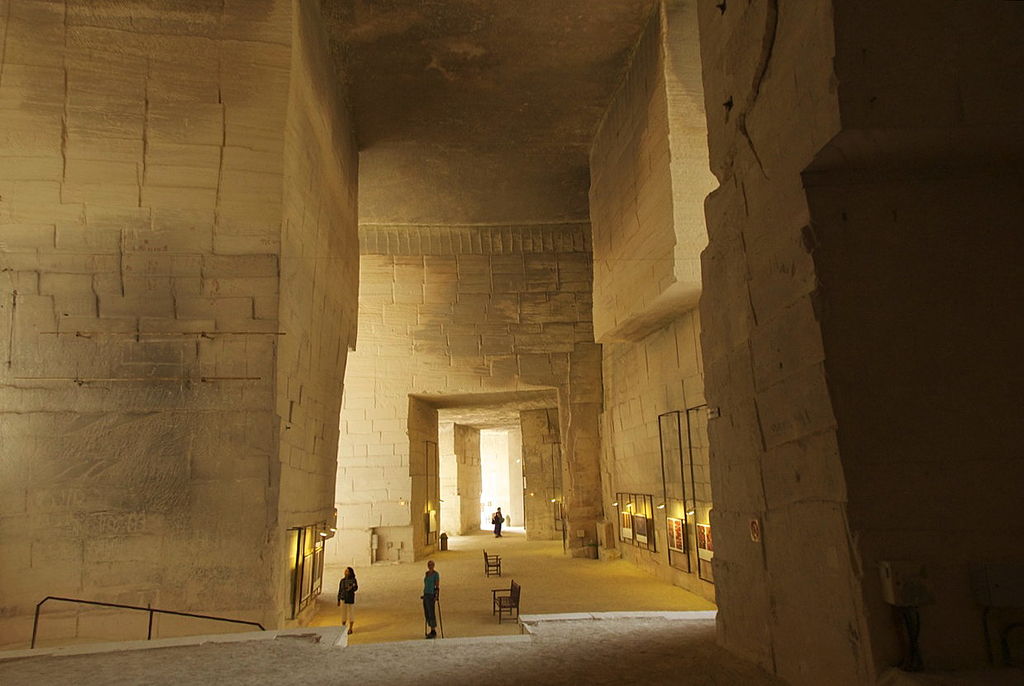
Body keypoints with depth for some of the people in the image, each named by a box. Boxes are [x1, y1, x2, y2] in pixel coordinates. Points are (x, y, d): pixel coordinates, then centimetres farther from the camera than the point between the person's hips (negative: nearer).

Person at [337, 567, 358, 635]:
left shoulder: (353, 580, -6)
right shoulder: (342, 580, 5)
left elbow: (356, 588, -17)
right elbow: (340, 590, 10)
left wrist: (352, 588, -39)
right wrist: (338, 600, 9)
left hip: (351, 599, -3)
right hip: (343, 599, 3)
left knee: (351, 614, 2)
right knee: (343, 614, 8)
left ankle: (350, 629, 12)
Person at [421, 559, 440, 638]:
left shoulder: (436, 574, -11)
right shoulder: (427, 573, 12)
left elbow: (437, 586, -14)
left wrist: (436, 596, -23)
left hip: (432, 595, -8)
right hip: (426, 595, 8)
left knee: (431, 613, -6)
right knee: (427, 613, 9)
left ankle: (434, 632, 2)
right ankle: (432, 631, 19)